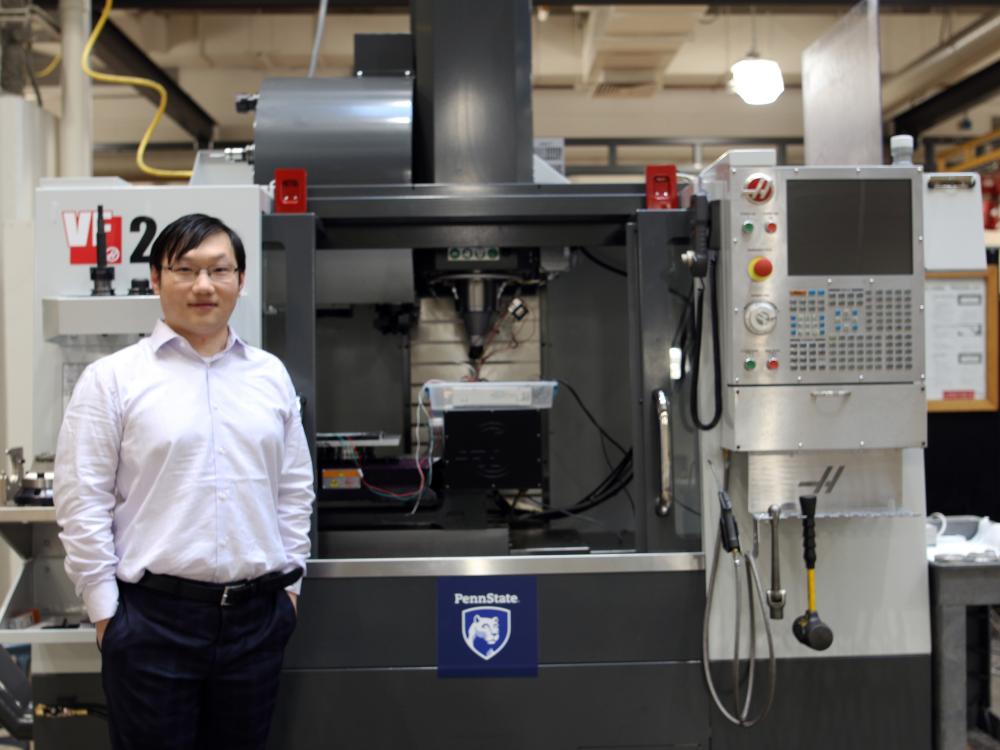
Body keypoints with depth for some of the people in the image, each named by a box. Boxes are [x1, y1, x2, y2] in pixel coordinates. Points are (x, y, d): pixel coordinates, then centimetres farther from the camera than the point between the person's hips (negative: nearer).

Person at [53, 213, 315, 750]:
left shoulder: (271, 375, 7)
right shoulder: (112, 379, -4)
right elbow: (82, 505, -5)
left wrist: (289, 581, 9)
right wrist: (105, 612, -6)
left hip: (258, 615, 4)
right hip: (153, 617, -3)